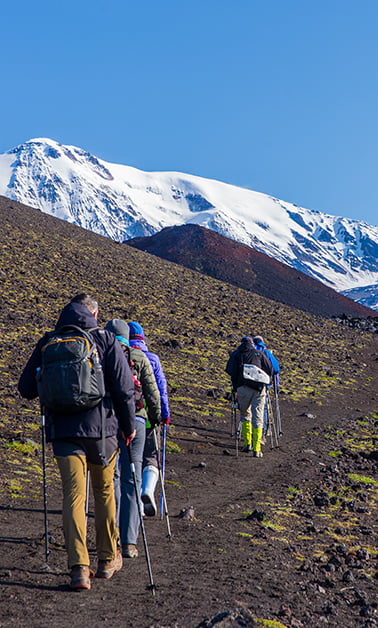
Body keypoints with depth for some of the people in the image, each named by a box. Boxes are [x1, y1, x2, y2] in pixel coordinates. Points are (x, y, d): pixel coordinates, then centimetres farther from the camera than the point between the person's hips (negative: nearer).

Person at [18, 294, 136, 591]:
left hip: (62, 430, 1)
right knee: (105, 492, 16)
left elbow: (26, 388, 7)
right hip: (100, 427, -1)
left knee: (73, 496, 3)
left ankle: (79, 567, -6)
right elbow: (124, 388, -6)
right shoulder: (105, 340, -2)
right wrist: (129, 425, 6)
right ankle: (108, 558, 27)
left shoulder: (48, 343, 5)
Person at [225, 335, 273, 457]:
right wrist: (265, 383, 22)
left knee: (245, 414, 19)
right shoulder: (259, 353, 17)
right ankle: (257, 449, -5)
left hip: (243, 387, 0)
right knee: (258, 417, 1)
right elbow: (270, 369, 10)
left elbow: (230, 371, 3)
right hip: (259, 388, 0)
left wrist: (235, 387, 13)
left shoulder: (236, 354, 15)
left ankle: (248, 444, 15)